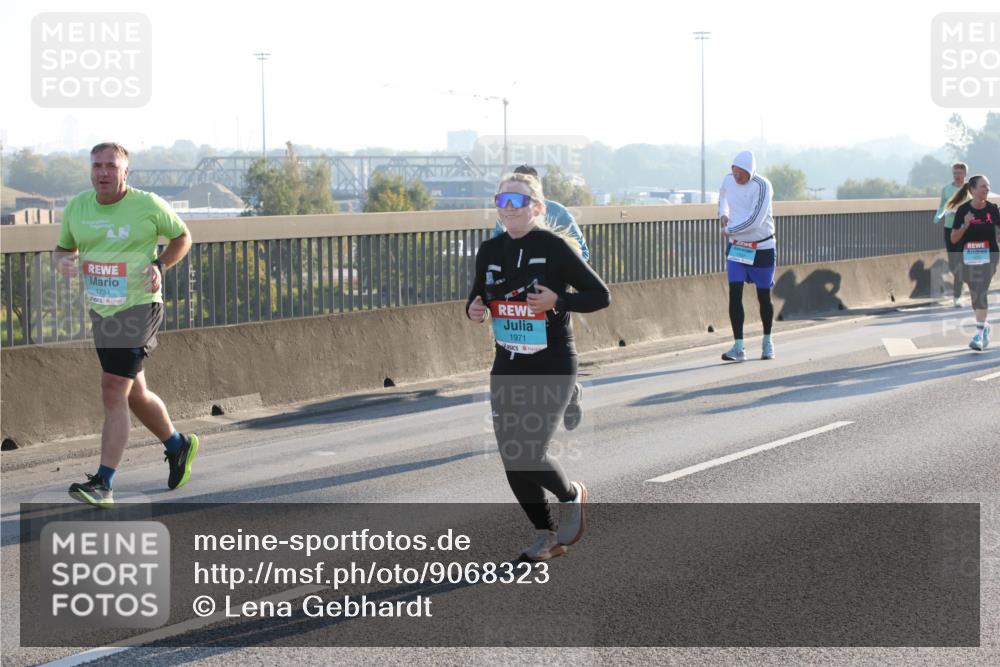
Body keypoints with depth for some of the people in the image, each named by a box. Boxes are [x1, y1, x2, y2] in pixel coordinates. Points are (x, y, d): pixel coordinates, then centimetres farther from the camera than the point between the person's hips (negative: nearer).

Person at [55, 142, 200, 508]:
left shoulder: (147, 204, -8)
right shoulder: (77, 207, 4)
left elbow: (182, 236, 6)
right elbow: (64, 248, 17)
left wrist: (160, 265, -10)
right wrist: (63, 261, -7)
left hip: (139, 308, -6)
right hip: (99, 311, 6)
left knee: (114, 393, -14)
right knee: (134, 393, 17)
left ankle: (103, 483, -13)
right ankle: (178, 445, 42)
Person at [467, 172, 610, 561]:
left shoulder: (555, 247, -11)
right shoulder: (489, 251, 4)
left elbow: (600, 296, -7)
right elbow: (478, 297, 19)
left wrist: (557, 301, -22)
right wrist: (474, 310, -5)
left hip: (552, 368, -6)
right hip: (508, 368, 6)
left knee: (528, 455, -14)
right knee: (512, 460, 4)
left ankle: (571, 496, 18)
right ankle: (547, 535, 23)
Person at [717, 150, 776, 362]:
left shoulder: (762, 186, -20)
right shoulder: (728, 180, -2)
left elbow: (755, 220, -26)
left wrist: (729, 230, -15)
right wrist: (723, 213, 6)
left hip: (761, 248, -4)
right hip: (736, 247, 4)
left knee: (764, 297, 7)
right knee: (735, 294, -9)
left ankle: (767, 342, 27)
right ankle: (738, 347, -10)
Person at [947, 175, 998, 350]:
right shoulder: (963, 210, -6)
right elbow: (954, 239, -5)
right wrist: (965, 225, -20)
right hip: (968, 257, 1)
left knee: (982, 293, -14)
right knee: (975, 295, 12)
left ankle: (979, 333, -16)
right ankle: (984, 325, 34)